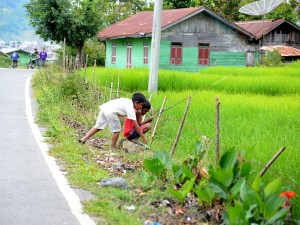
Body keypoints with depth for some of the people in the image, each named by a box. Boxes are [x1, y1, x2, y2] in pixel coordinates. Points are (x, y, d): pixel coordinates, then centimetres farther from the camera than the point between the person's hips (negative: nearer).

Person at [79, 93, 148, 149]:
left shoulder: (128, 101, 20)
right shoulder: (130, 108, -1)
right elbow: (136, 125, -2)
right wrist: (143, 138, 2)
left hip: (104, 108, 8)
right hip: (110, 112, -8)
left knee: (98, 127, 19)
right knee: (117, 130, 7)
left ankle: (84, 139, 17)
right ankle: (112, 148, 16)